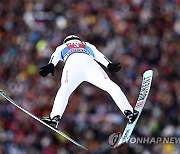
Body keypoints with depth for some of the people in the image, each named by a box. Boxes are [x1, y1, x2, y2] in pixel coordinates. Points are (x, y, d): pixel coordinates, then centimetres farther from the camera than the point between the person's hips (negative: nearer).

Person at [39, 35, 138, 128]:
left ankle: (55, 117, -23)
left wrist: (50, 65, 0)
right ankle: (128, 112, -15)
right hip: (90, 63, 1)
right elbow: (99, 56, 26)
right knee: (111, 87, -1)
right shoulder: (88, 45, 44)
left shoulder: (62, 47, 40)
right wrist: (109, 65, 10)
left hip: (72, 64, 0)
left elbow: (55, 56, 18)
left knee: (64, 91, -1)